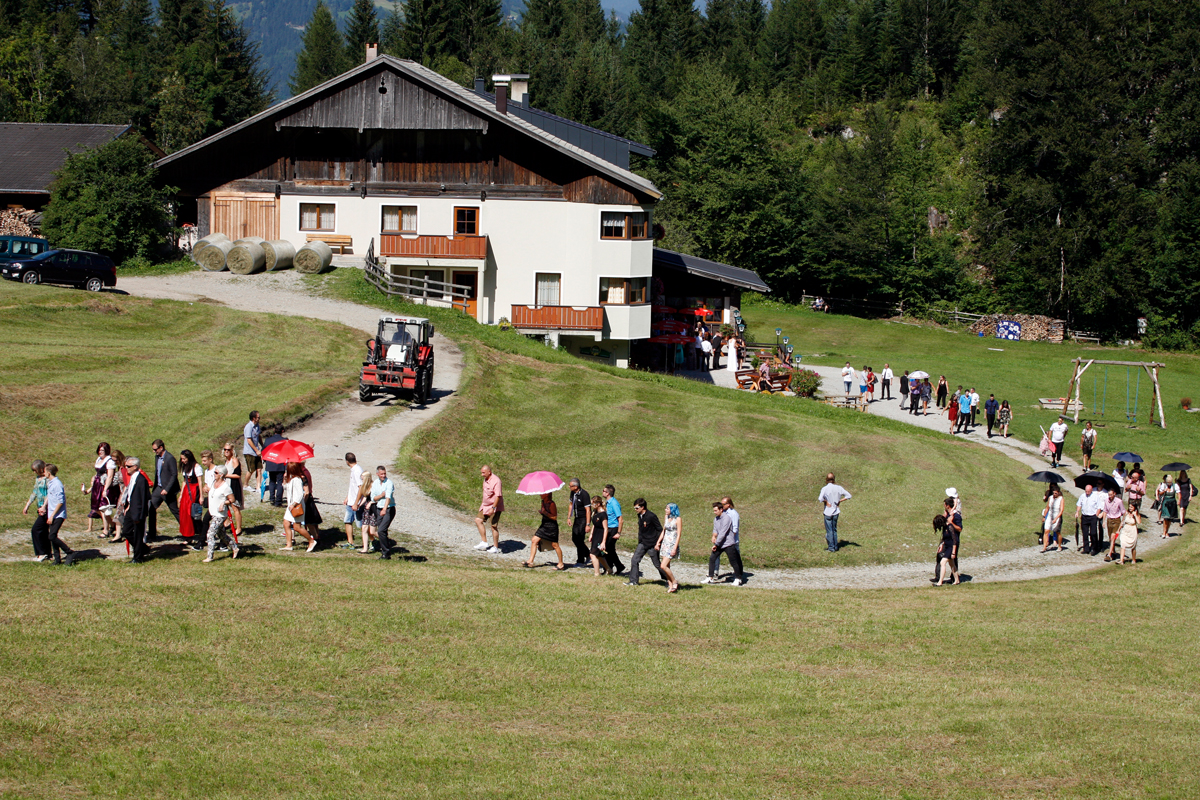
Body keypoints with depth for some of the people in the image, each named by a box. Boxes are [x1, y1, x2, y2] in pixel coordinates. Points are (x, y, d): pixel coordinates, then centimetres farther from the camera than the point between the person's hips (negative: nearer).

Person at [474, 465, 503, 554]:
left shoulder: (495, 481, -22)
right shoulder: (486, 479, 8)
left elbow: (498, 496, -26)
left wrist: (493, 508, -31)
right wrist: (482, 504, 27)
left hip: (495, 507, -10)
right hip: (486, 506, 10)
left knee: (494, 526, -5)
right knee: (478, 520, 7)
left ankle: (495, 547, 6)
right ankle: (484, 542, 11)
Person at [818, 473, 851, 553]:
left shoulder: (825, 489, -15)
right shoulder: (838, 488, -3)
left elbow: (820, 499, -29)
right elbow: (848, 495, 0)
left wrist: (826, 502, -10)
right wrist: (840, 501, 1)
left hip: (828, 512, -4)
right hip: (836, 512, 4)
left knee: (829, 530, 5)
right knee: (834, 530, 17)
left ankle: (831, 547, 8)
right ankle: (835, 546, 22)